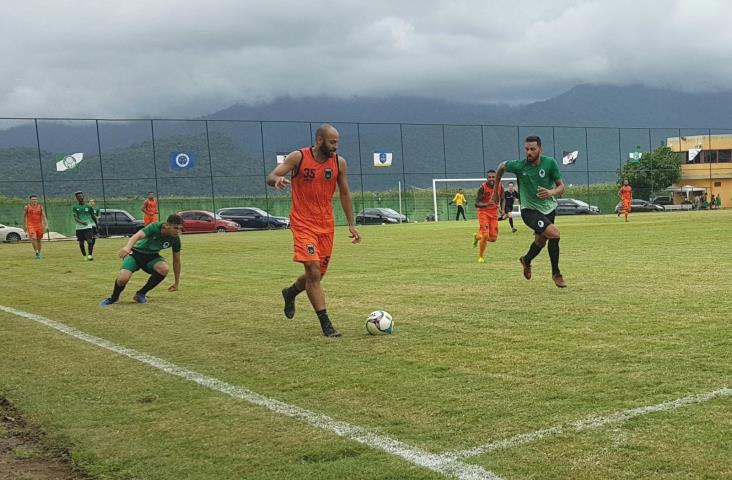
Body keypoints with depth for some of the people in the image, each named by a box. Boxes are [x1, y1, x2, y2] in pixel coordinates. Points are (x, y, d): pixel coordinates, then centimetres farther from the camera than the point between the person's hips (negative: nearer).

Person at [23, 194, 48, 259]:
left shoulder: (41, 207, 2)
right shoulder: (27, 207, 0)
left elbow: (44, 216, -3)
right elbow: (24, 216, 10)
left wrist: (46, 225, -13)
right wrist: (25, 225, 11)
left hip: (39, 225, 2)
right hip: (31, 225, -2)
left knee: (38, 240, 10)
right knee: (33, 238, -21)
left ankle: (39, 253, 22)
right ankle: (36, 252, -16)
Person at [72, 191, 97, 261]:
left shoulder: (88, 207, 7)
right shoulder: (74, 207, 5)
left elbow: (93, 216, 15)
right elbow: (75, 218, -6)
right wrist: (81, 222, -25)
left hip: (88, 227, -1)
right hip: (79, 227, 1)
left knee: (90, 241, -17)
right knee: (81, 243, 6)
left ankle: (90, 255, -10)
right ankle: (84, 256, 20)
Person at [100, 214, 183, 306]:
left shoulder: (175, 239, -16)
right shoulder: (155, 227, -28)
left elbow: (176, 260, -3)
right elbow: (138, 235, -46)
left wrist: (177, 282, 3)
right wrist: (127, 247, -67)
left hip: (152, 256, 3)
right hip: (136, 253, -3)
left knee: (164, 269, -29)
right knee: (123, 279, -25)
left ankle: (141, 294, -6)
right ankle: (114, 298, 11)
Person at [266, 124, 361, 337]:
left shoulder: (339, 162, 1)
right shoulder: (298, 157, -9)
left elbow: (344, 193, 11)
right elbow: (270, 177, -11)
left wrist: (351, 224, 9)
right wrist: (277, 179, -36)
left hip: (326, 224, 5)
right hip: (303, 223, -5)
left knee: (318, 273, 12)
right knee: (314, 272, -15)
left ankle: (290, 292, 43)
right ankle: (325, 323, -7)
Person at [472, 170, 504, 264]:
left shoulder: (500, 187, -6)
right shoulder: (482, 188, -19)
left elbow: (503, 199, 13)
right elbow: (476, 204, -19)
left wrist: (501, 209, -3)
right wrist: (487, 204, -36)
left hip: (494, 213, 4)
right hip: (483, 212, -4)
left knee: (493, 238, 2)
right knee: (485, 235, -16)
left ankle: (478, 236, 33)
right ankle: (481, 256, 4)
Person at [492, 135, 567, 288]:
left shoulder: (550, 163, -15)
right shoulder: (519, 165, -17)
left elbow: (561, 186, -11)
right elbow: (501, 167, 3)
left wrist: (552, 192, -34)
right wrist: (495, 191, 9)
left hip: (549, 208, 4)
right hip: (529, 210, -4)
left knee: (541, 240, 19)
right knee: (554, 233, -24)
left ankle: (526, 260, 52)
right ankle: (556, 274, -4)